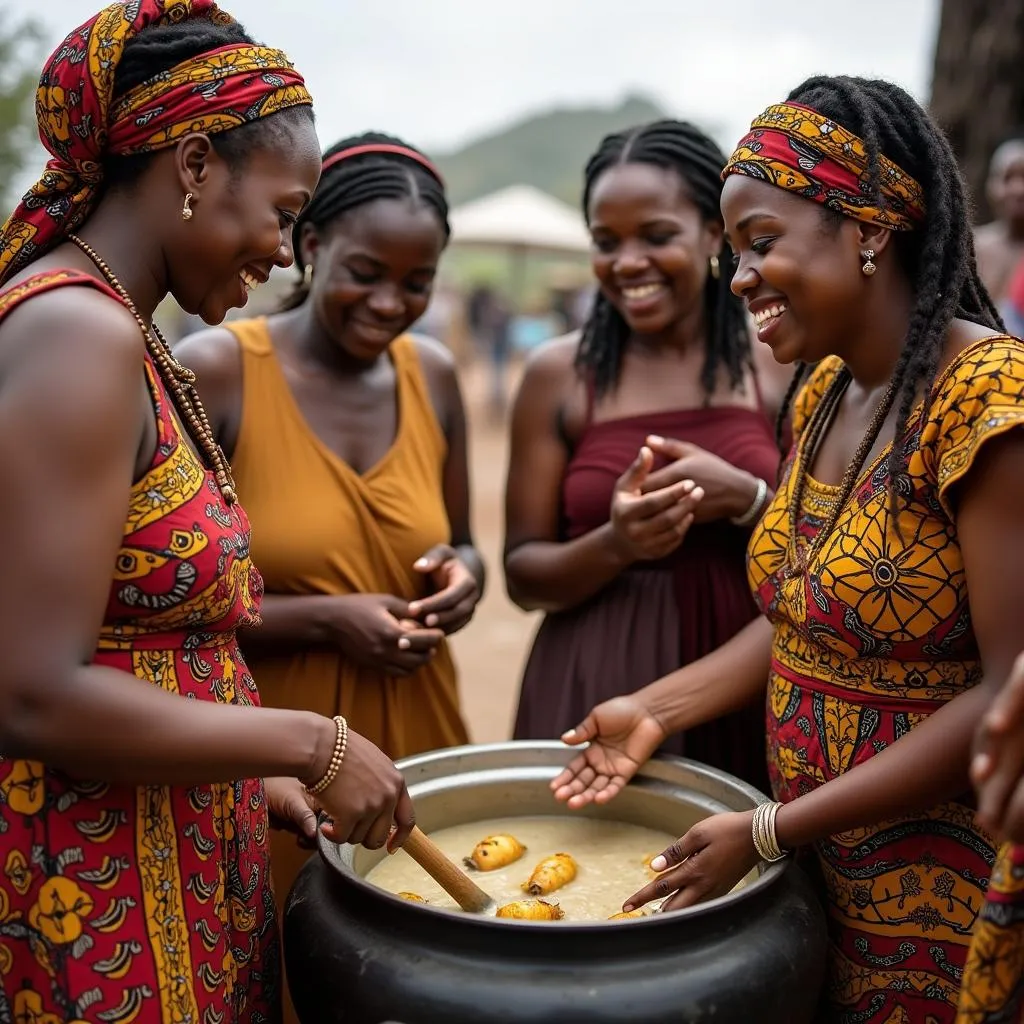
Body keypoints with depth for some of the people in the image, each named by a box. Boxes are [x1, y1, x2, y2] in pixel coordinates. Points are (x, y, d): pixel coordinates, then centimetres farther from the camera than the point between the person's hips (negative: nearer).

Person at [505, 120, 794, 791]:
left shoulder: (779, 365, 1)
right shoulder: (558, 374, -2)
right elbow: (523, 573, 0)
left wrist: (742, 500, -15)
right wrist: (613, 545, -19)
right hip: (598, 694, 0)